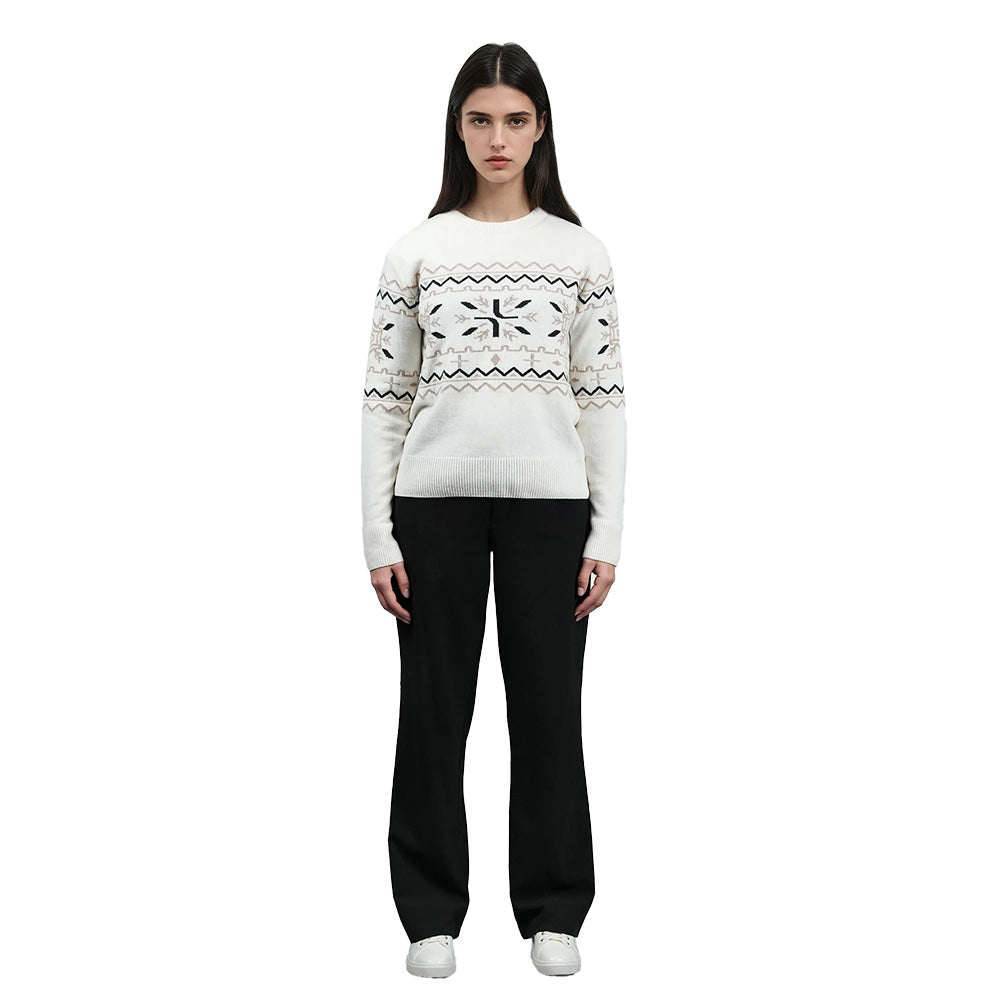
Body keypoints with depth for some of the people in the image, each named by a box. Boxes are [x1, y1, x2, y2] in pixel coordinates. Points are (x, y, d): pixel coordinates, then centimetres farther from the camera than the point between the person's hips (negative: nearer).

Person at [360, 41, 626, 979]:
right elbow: (384, 399, 3)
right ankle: (432, 911, 20)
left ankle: (553, 909, 21)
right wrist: (377, 535, -3)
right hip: (436, 500, 0)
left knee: (548, 706, 7)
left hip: (548, 500, 0)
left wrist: (606, 534, -3)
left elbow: (603, 398, 3)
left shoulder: (580, 253, 4)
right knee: (434, 708, 6)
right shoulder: (416, 253, 3)